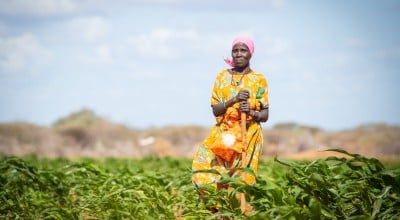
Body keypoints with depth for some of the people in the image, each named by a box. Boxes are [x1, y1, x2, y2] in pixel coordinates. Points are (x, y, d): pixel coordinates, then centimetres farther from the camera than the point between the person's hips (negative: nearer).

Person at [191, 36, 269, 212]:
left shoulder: (259, 80, 4)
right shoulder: (223, 76, 9)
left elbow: (265, 115, 3)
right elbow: (215, 110, 2)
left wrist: (251, 112, -18)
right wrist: (234, 100, -15)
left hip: (248, 136, -2)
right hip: (224, 134, 2)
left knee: (241, 179, -10)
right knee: (203, 162, -17)